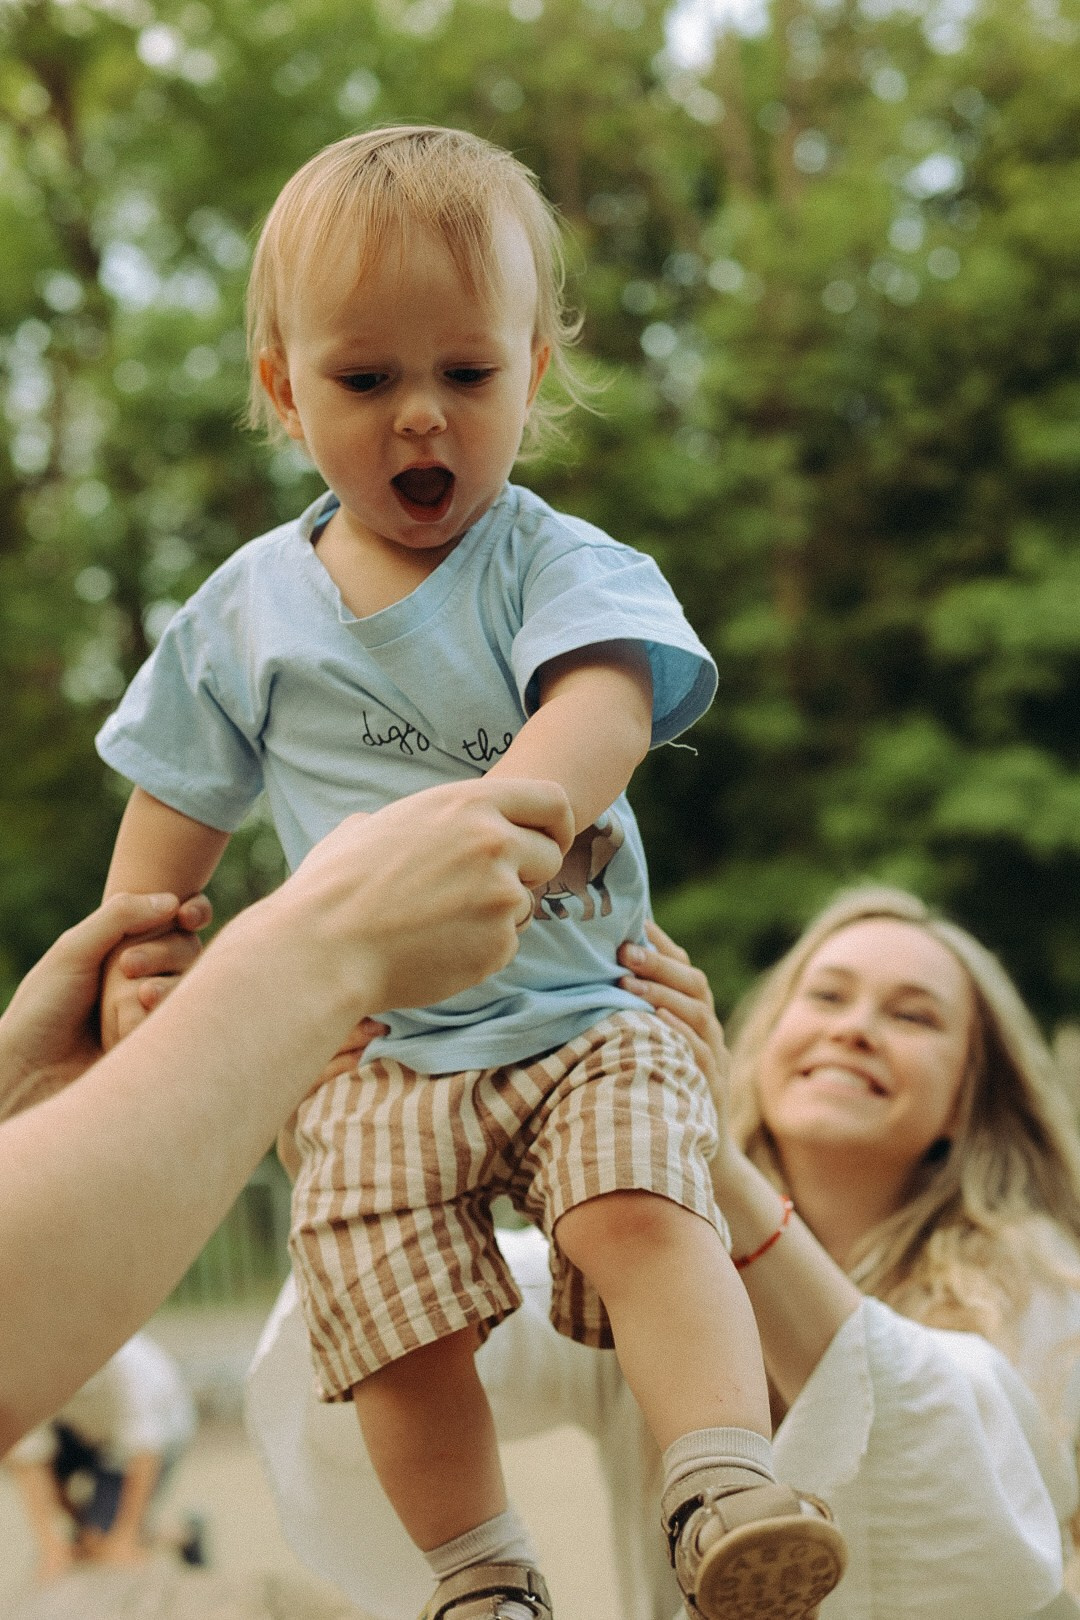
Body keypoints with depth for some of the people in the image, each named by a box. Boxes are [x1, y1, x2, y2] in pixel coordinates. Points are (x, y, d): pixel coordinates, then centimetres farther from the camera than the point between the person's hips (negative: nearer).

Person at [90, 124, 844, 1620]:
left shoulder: (560, 567, -4)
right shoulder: (249, 613, 6)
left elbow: (603, 715, -25)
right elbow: (177, 821, 18)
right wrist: (134, 984, 14)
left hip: (581, 1012, -1)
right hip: (373, 1052, 2)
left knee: (648, 1210, -27)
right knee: (400, 1322, -11)